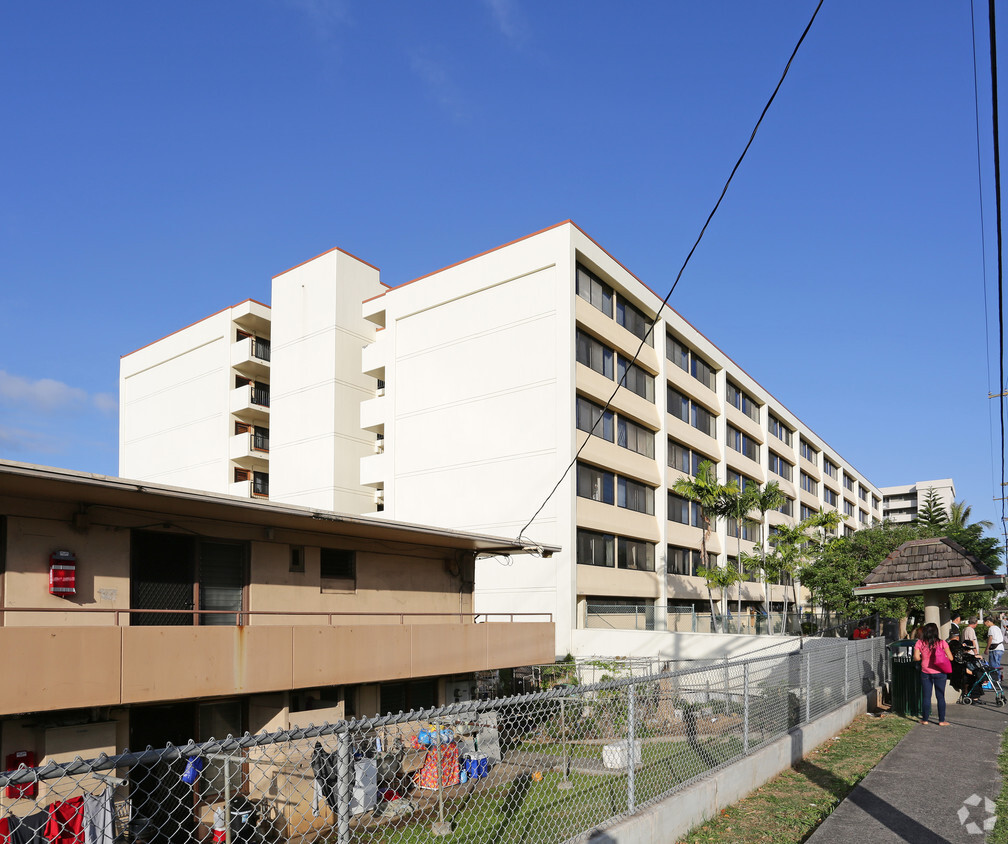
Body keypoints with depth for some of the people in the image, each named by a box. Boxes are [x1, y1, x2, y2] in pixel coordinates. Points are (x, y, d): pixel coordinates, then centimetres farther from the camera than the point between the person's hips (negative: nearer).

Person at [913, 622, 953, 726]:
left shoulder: (920, 643, -5)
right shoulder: (942, 643, -6)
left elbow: (916, 658, -9)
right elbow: (950, 658, -6)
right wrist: (942, 658, 14)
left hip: (925, 673, 1)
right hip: (940, 673, 0)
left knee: (926, 697, 8)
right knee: (940, 697, 8)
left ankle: (925, 719, 14)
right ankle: (941, 721, 12)